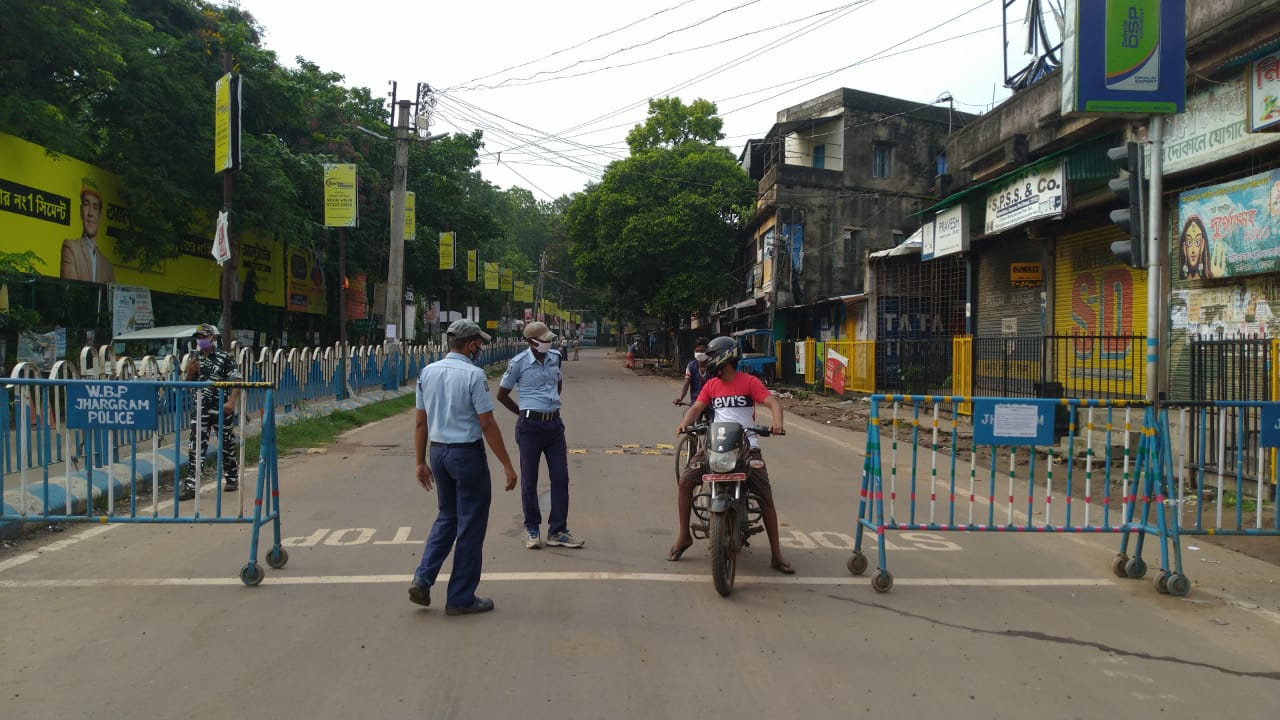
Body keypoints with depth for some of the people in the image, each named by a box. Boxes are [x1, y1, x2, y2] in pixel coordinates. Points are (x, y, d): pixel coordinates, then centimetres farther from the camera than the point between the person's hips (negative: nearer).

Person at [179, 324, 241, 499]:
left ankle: (232, 479, 26)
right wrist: (189, 373, -5)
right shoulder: (195, 360, 10)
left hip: (222, 409, -3)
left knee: (227, 444, 9)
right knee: (196, 446, -4)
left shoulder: (225, 358, -5)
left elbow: (237, 381, -9)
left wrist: (231, 402, -21)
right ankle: (190, 486, -6)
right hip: (201, 409, 4)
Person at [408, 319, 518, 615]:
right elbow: (488, 425, -15)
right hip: (467, 454, -6)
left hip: (438, 452, 6)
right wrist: (507, 465, -10)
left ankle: (423, 579, 10)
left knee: (446, 517, 22)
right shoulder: (473, 375, -15)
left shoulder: (428, 372, 4)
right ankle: (461, 598, 14)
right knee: (470, 525, 6)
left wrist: (421, 462, 16)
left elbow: (420, 422, 8)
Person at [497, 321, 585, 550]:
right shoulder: (518, 363, -9)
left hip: (554, 423, 5)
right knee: (529, 480, 5)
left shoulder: (555, 357, 6)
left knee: (560, 477, 2)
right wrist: (523, 412, 7)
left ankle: (557, 532, 9)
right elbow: (502, 394, 1)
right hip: (530, 425, -5)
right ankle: (532, 530, 18)